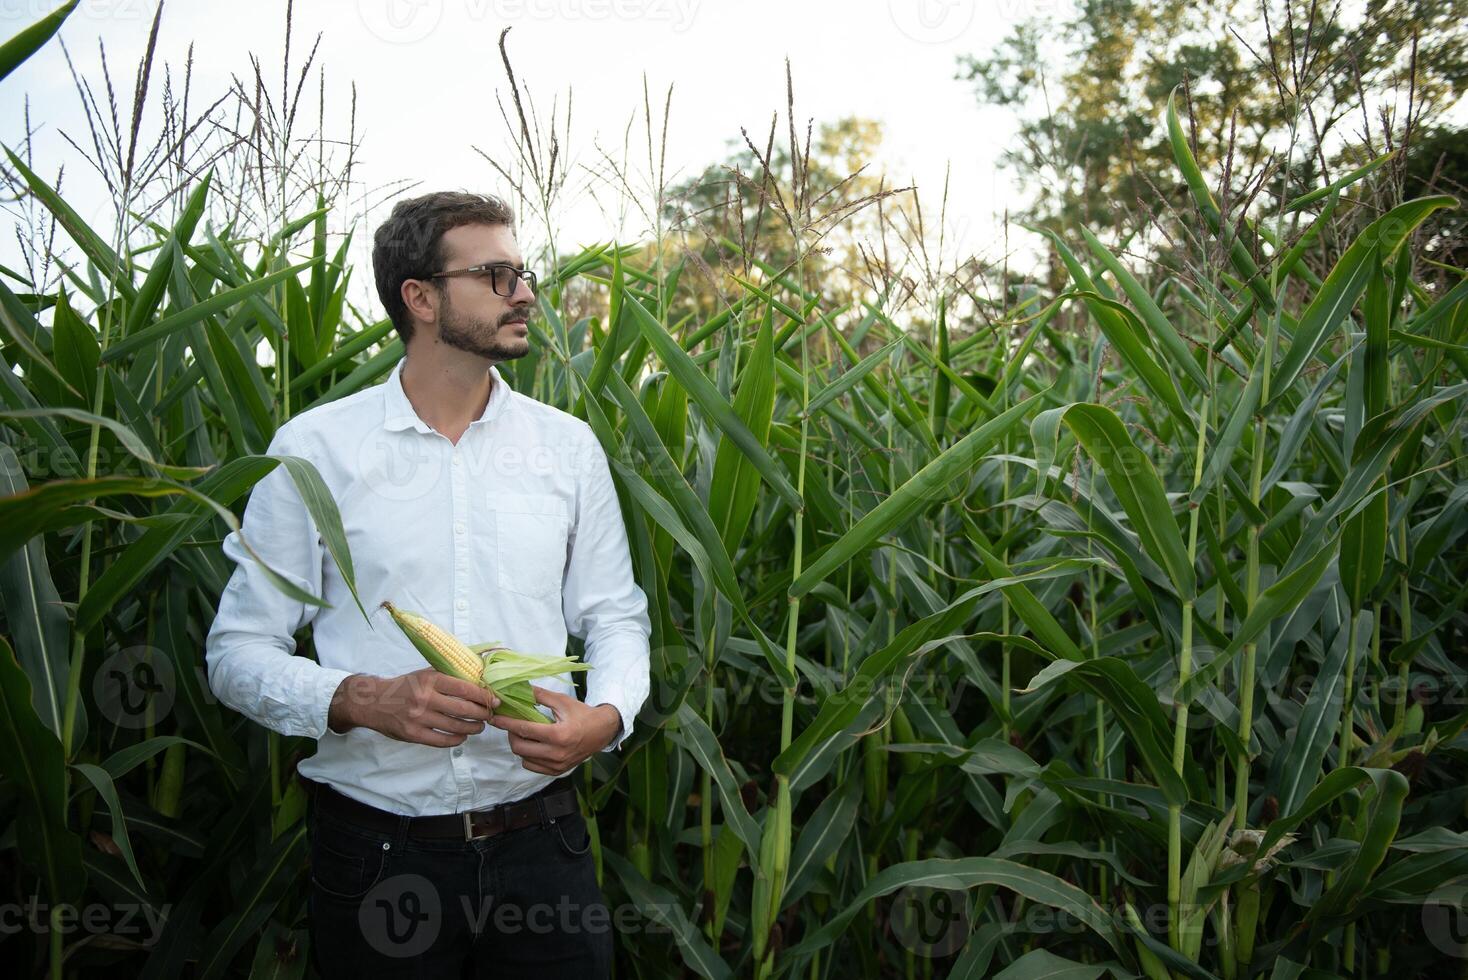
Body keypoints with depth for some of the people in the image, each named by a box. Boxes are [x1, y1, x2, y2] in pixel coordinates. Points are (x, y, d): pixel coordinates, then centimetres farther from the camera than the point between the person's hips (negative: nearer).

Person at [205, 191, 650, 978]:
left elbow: (615, 617, 9)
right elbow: (239, 651, -2)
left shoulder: (568, 446, 4)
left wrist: (605, 716, -12)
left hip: (539, 840, 2)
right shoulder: (313, 448, -4)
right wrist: (361, 700, -20)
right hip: (376, 850, -2)